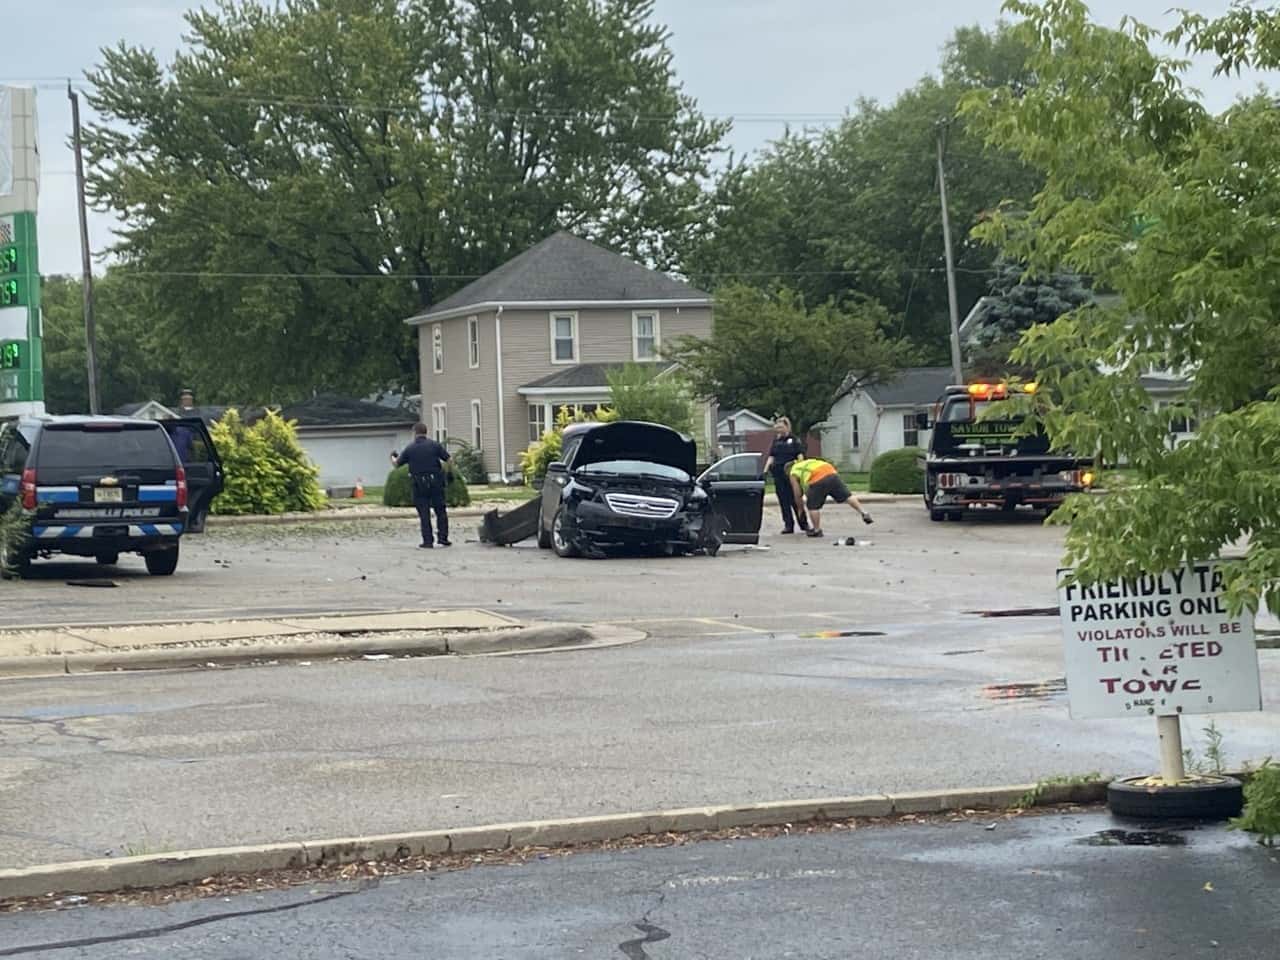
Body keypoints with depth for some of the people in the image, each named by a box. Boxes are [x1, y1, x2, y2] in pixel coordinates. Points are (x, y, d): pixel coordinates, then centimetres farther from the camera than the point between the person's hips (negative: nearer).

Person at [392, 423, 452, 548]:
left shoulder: (410, 449, -2)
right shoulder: (434, 445, -2)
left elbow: (397, 464, 8)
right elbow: (449, 460, -1)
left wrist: (392, 457, 30)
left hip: (419, 485, 0)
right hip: (436, 481, 0)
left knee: (424, 513, 4)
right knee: (441, 511, 10)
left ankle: (427, 541, 1)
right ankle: (443, 537, 5)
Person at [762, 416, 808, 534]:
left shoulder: (794, 440, 1)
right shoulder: (776, 441, 14)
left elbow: (800, 455, -2)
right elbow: (771, 457, 12)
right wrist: (765, 471, 2)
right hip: (778, 474, 4)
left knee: (795, 499, -3)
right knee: (783, 501, 3)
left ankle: (804, 524, 8)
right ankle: (788, 525, 6)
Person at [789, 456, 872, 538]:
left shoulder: (794, 473, 22)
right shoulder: (806, 463, 42)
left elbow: (797, 493, 20)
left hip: (817, 480, -6)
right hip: (832, 473, 6)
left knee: (813, 506, 9)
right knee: (847, 496, 12)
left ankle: (817, 530, 14)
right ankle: (864, 513, 7)